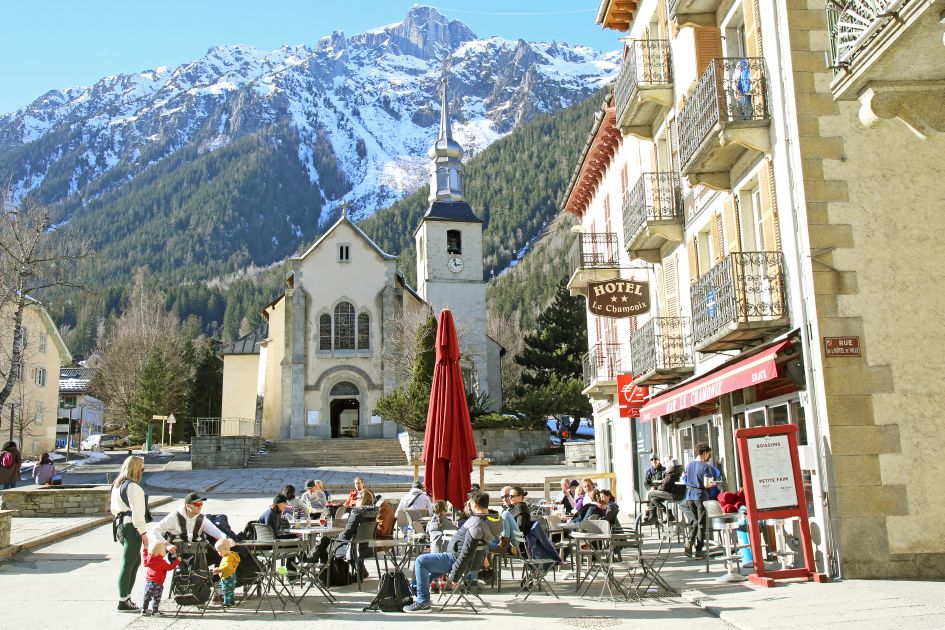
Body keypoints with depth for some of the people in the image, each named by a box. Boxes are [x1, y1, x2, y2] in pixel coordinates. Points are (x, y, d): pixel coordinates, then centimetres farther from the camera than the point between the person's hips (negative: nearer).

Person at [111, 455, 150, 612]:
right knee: (128, 564, -3)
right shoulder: (133, 486, -16)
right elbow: (137, 512, -18)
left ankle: (126, 597, 25)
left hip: (120, 525, 10)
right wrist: (143, 532, -15)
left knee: (136, 561, 20)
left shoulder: (117, 485, 14)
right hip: (131, 528, -10)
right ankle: (123, 602, 2)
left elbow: (113, 508, 21)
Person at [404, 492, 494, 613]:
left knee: (421, 561, -12)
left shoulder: (477, 524, -26)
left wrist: (454, 575, -23)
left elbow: (467, 553, -27)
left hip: (456, 558, -11)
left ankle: (423, 602, -9)